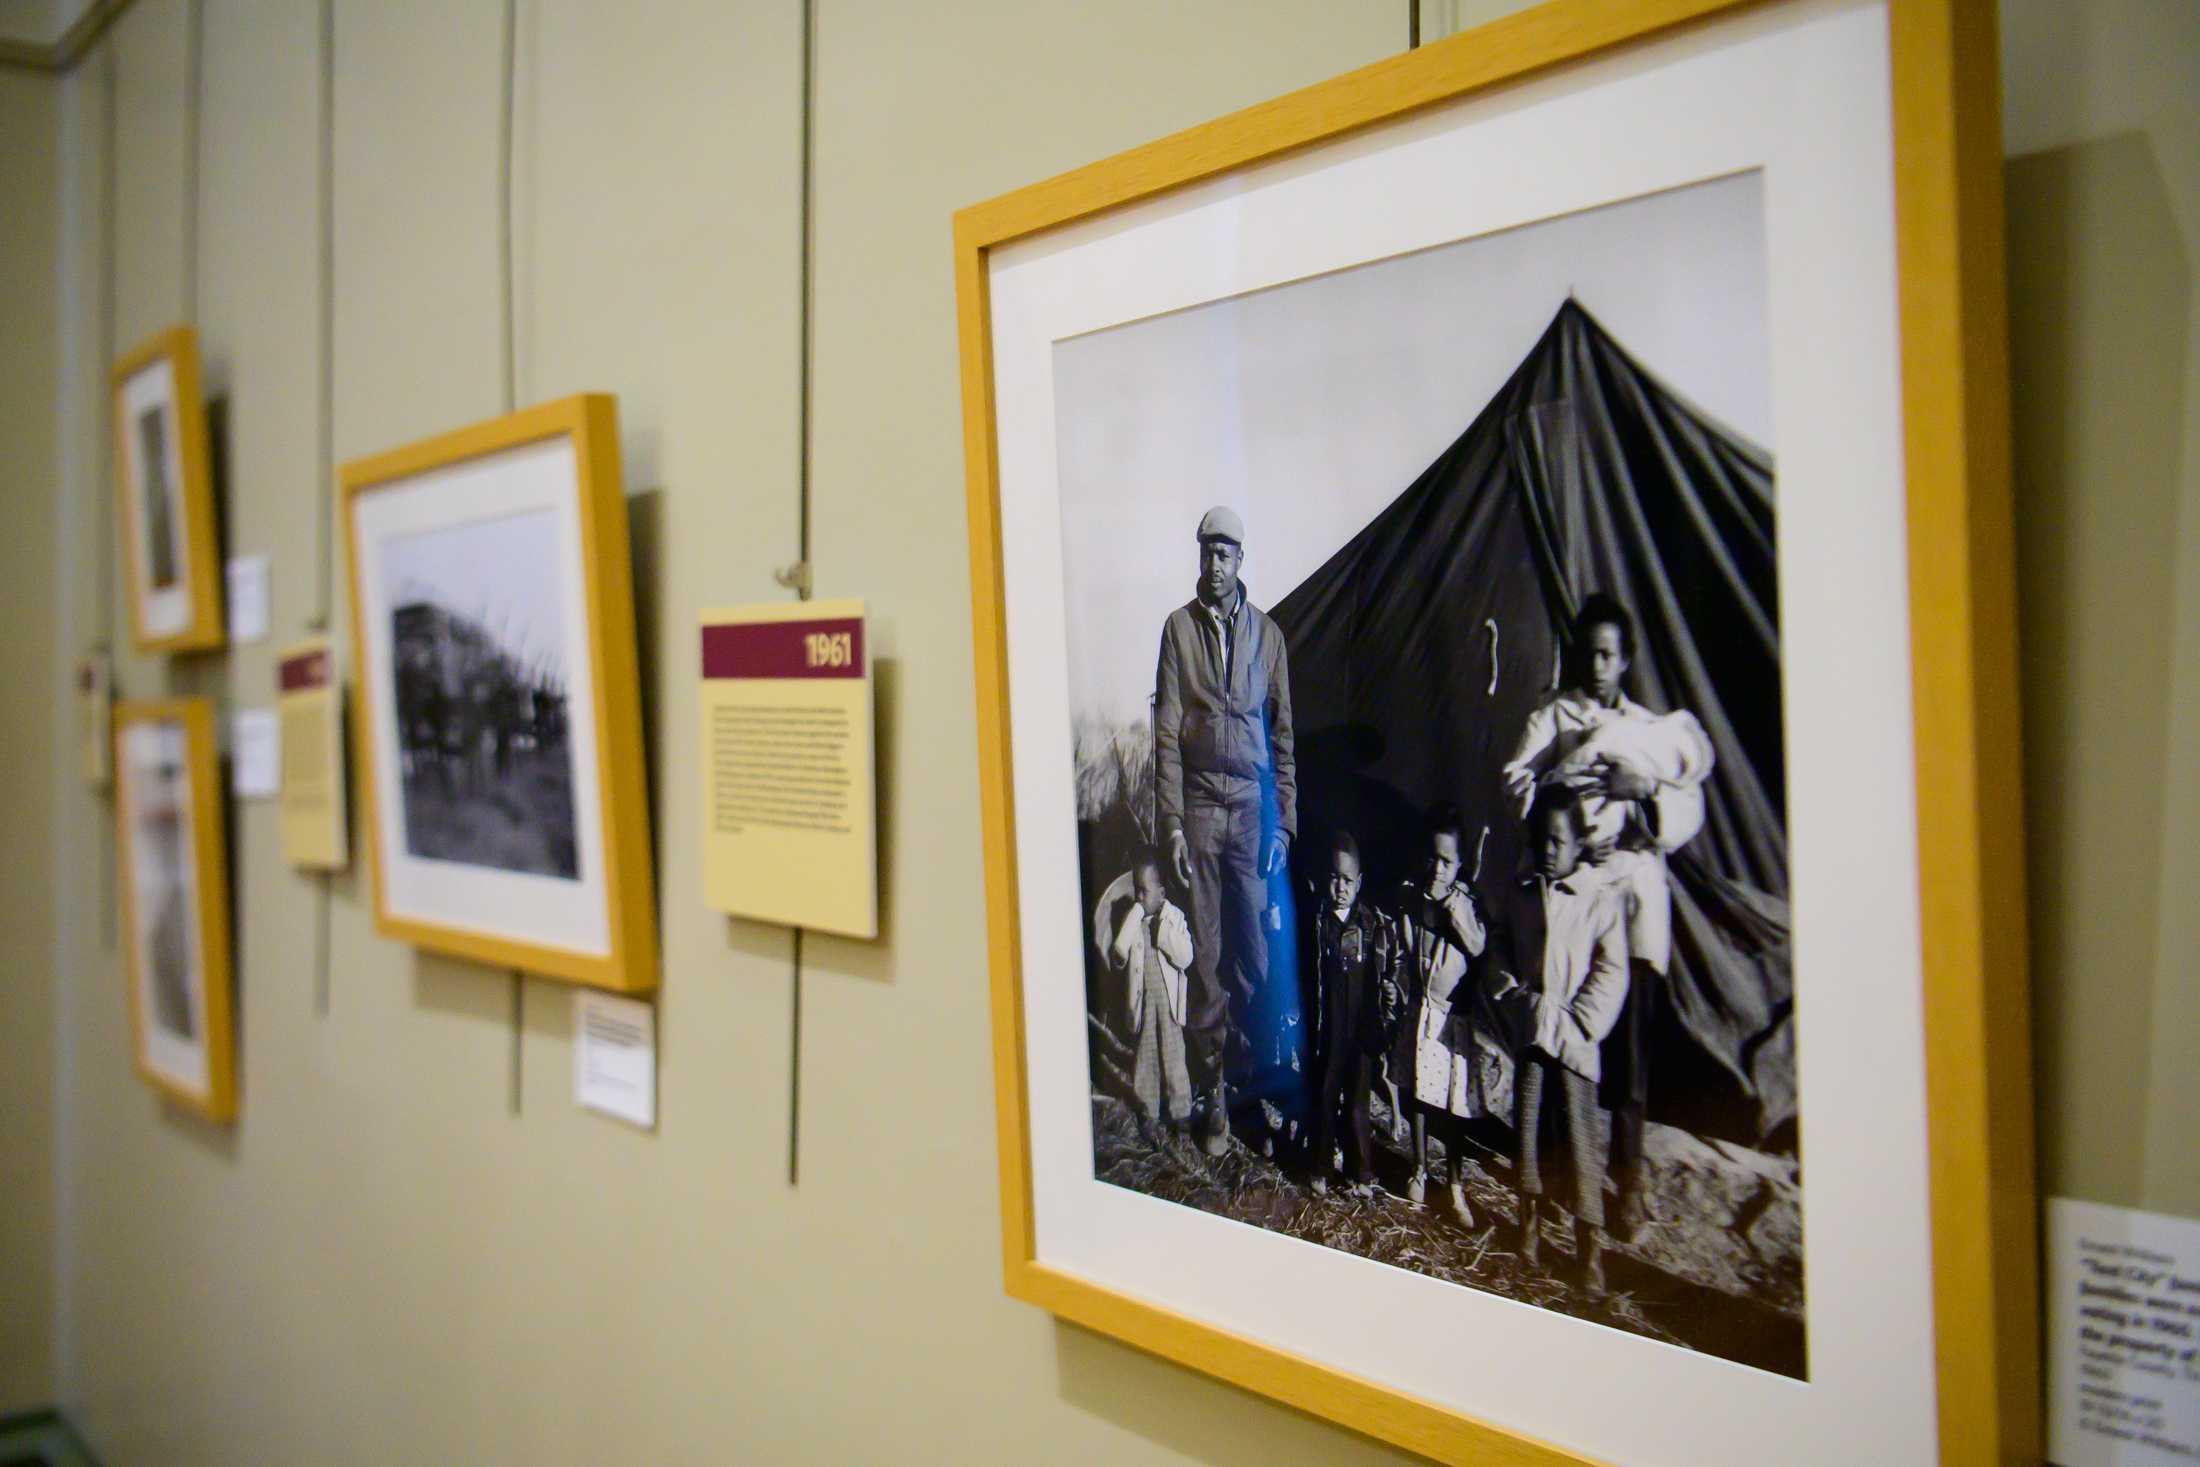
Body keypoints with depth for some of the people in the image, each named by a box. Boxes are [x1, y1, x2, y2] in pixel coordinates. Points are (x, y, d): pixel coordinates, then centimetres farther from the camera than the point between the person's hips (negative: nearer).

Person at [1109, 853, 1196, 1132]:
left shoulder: (1175, 917, -5)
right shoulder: (1131, 920, 2)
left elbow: (1185, 958, -14)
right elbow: (1118, 956, -6)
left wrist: (1162, 931, -20)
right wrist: (1133, 920, -17)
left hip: (1167, 999, -3)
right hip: (1141, 999, 3)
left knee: (1173, 1056, 4)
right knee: (1145, 1057, 11)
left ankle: (1180, 1110, 17)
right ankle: (1149, 1110, 24)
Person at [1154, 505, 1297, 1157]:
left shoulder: (1266, 632, 8)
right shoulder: (1179, 626, 4)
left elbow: (1284, 734, 10)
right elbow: (1166, 731, 1)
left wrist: (1285, 821, 4)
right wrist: (1172, 821, -6)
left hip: (1254, 804, 1)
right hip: (1199, 803, -1)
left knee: (1258, 952, 2)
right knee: (1204, 954, 2)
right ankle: (1213, 1094, 8)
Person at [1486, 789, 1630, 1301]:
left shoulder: (1600, 898, -3)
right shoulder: (1520, 895, 10)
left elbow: (1611, 973, -6)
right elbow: (1497, 951, 14)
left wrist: (1576, 1024, -11)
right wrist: (1514, 999, -2)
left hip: (1573, 1041, -4)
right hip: (1529, 1034, 4)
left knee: (1580, 1143, -5)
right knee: (1527, 1133, 9)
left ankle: (1590, 1255, 1)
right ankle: (1529, 1233, 23)